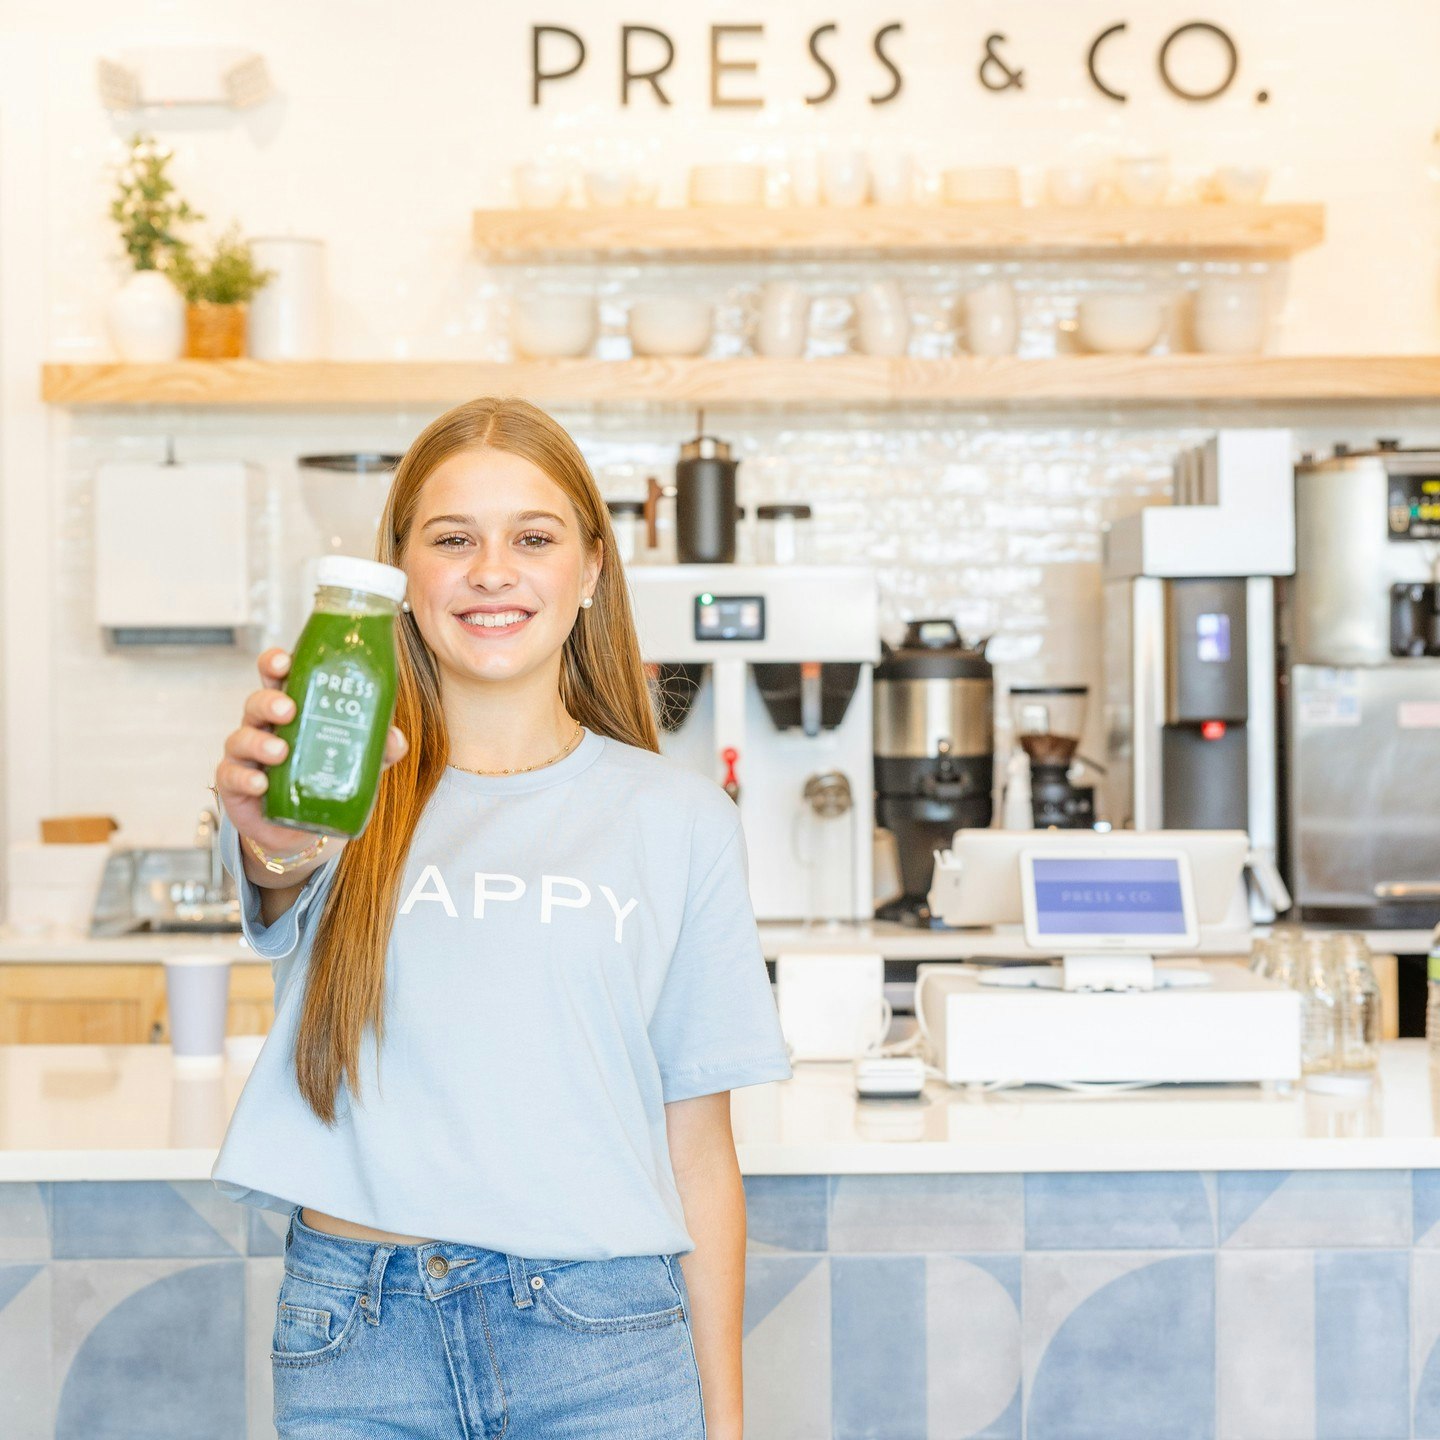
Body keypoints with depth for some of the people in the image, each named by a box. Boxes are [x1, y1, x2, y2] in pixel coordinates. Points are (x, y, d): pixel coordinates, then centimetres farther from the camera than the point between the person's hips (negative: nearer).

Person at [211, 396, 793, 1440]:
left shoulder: (679, 818, 3)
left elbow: (700, 1151, 5)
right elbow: (281, 882, -23)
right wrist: (279, 842, -46)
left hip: (603, 1346, 0)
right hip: (355, 1345, 0)